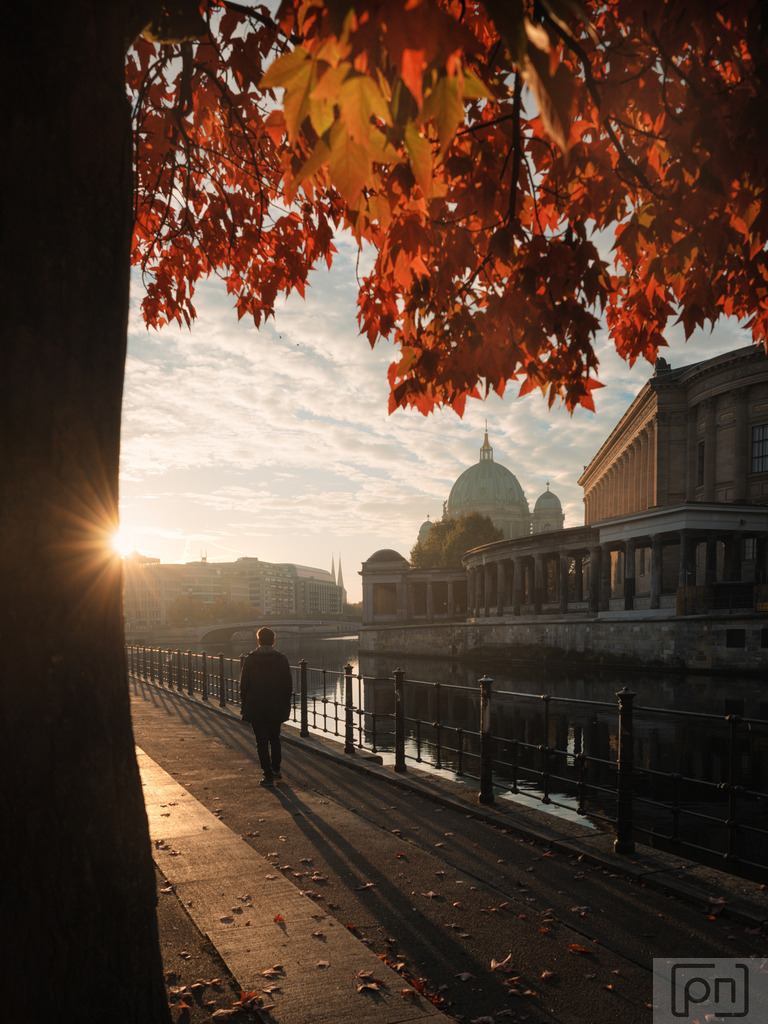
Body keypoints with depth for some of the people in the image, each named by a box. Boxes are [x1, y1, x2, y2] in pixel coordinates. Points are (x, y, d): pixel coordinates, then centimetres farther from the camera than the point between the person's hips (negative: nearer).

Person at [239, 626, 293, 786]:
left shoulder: (250, 659, -5)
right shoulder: (281, 659, -3)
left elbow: (244, 685, -2)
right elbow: (288, 684, 0)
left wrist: (244, 706, 7)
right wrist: (286, 705, 10)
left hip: (256, 708, -2)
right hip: (276, 708, 2)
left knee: (262, 742, 3)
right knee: (275, 738, 20)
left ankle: (268, 776, 0)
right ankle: (276, 770, 24)